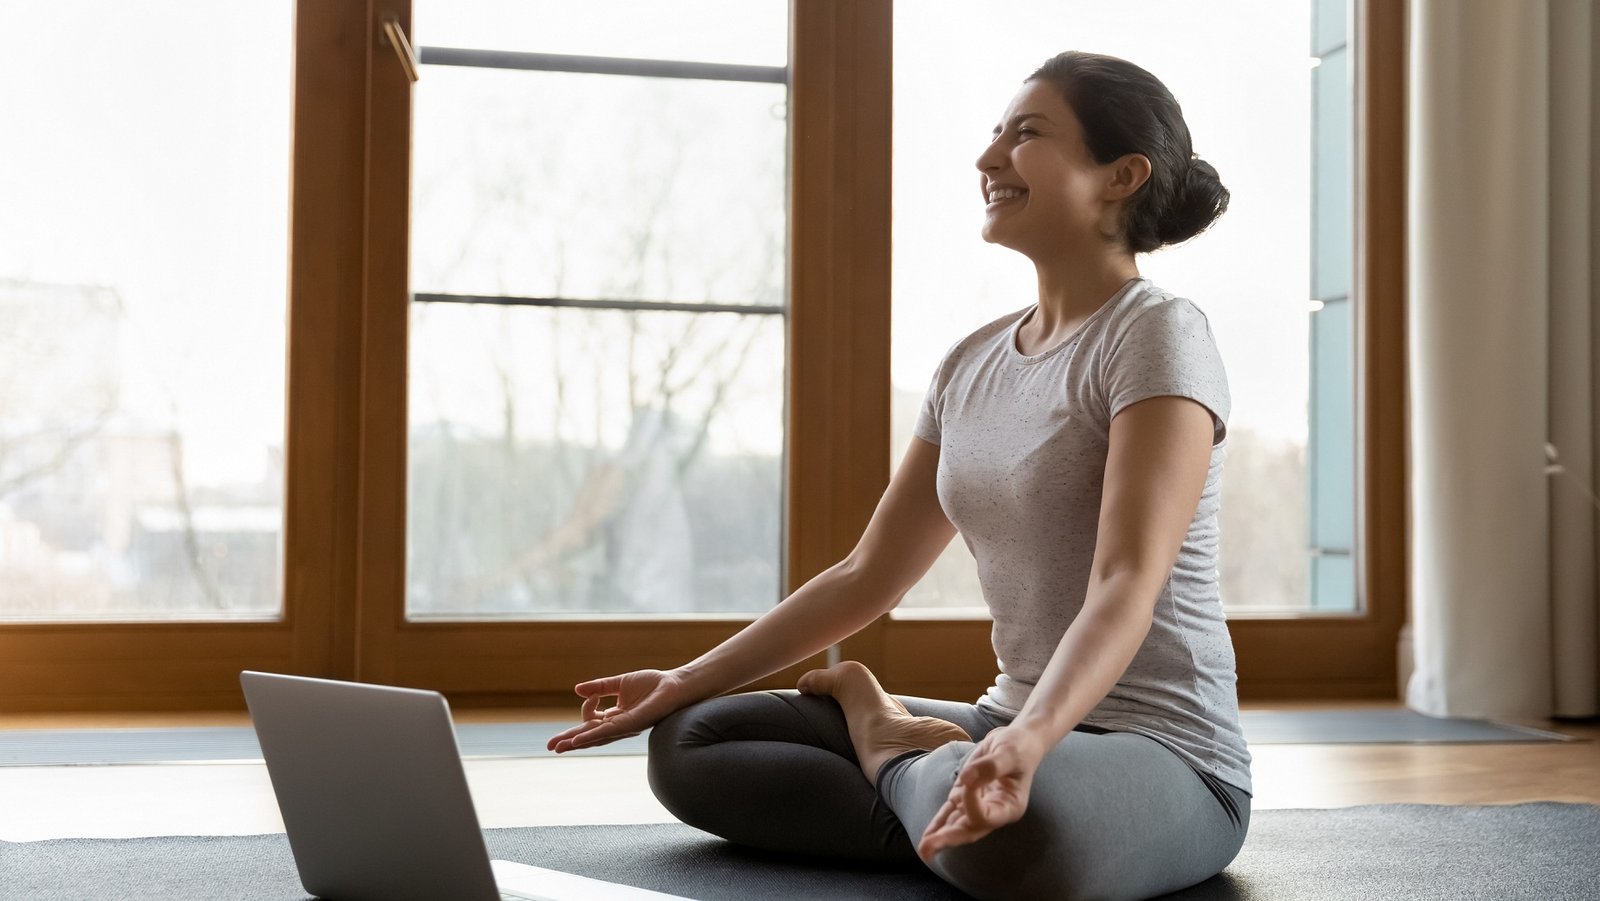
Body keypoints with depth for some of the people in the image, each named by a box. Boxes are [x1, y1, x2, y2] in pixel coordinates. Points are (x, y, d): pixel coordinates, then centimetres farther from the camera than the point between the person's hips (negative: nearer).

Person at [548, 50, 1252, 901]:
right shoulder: (972, 364, 10)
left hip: (1164, 757, -6)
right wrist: (689, 680, 7)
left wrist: (1028, 740, -43)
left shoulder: (1155, 335, -12)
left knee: (1021, 832, -41)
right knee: (688, 742, 2)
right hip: (1015, 728, 6)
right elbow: (868, 575, 13)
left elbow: (1127, 584, -25)